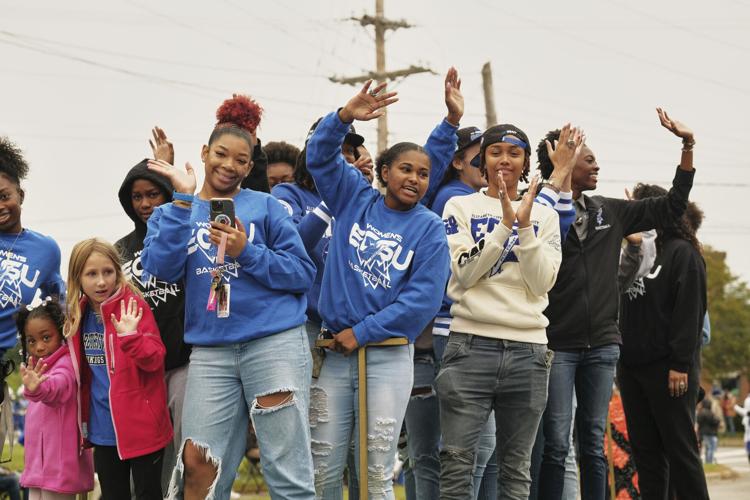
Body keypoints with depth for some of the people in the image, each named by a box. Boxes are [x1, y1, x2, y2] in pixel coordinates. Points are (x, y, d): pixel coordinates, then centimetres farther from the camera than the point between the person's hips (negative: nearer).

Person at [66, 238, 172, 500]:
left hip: (140, 427, -6)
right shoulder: (79, 315, 6)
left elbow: (154, 360, -19)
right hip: (103, 430, 6)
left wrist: (130, 337, -36)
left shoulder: (132, 307, -12)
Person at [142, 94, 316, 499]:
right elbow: (162, 269, -5)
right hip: (211, 351, 2)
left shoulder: (265, 206, 8)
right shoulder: (172, 213, 14)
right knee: (198, 466, -2)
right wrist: (183, 199, -8)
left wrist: (245, 252, -11)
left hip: (274, 343, -2)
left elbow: (303, 273, 1)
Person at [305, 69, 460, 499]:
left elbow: (423, 299, -8)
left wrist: (361, 333, -10)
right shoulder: (355, 200, 8)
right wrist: (346, 115, -17)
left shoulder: (429, 229, 0)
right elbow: (320, 155, 0)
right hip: (336, 351, 2)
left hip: (389, 355, -2)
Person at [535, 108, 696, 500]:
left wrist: (688, 146, 10)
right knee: (556, 445, -5)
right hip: (556, 345, -5)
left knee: (594, 444, 9)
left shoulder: (610, 213, 12)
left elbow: (670, 208, 15)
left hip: (602, 345, 5)